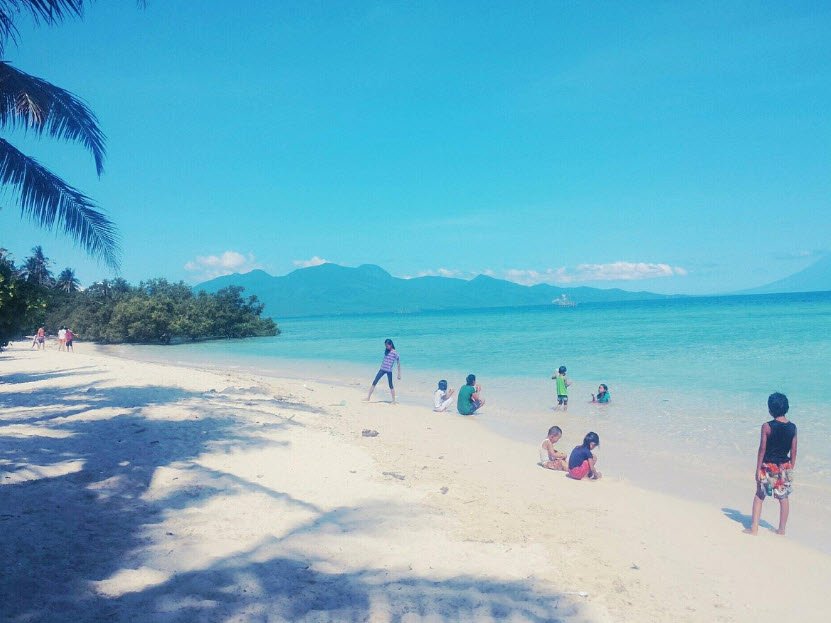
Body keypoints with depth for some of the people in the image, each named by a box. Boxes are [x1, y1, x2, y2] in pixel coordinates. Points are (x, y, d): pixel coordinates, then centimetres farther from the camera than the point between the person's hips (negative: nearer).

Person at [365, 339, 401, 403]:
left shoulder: (395, 353, -11)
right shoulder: (386, 350, 7)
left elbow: (398, 364, -7)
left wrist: (399, 374, -7)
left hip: (389, 371, -6)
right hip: (382, 369, 6)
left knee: (391, 385, 1)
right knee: (374, 383, 3)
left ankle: (394, 400, 10)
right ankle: (368, 397, 9)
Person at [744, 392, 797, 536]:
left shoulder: (767, 426, -15)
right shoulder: (792, 427, -2)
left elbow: (762, 449, -13)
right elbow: (793, 451, 3)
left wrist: (758, 469, -6)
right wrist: (791, 468, 14)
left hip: (768, 466, -3)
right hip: (785, 467, 4)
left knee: (759, 495, 8)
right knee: (783, 497, 13)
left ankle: (754, 528, 8)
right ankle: (782, 529, 21)